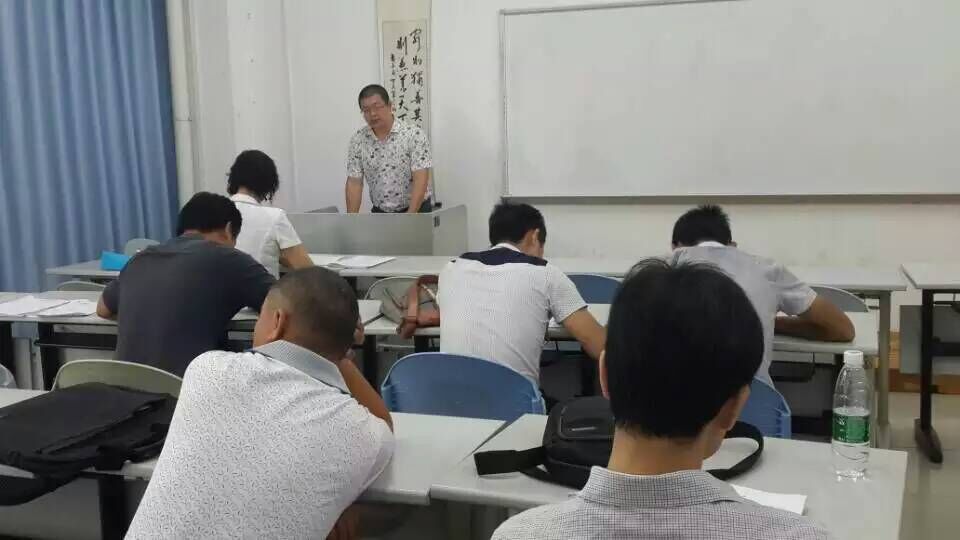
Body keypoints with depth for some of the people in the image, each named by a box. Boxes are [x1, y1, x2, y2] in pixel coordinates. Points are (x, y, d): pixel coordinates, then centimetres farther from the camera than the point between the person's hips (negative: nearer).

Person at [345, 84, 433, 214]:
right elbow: (354, 183, -2)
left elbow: (421, 180, -19)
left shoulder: (414, 134, -13)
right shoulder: (358, 140, -1)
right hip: (380, 213, 3)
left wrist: (409, 217, -28)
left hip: (416, 210, -3)